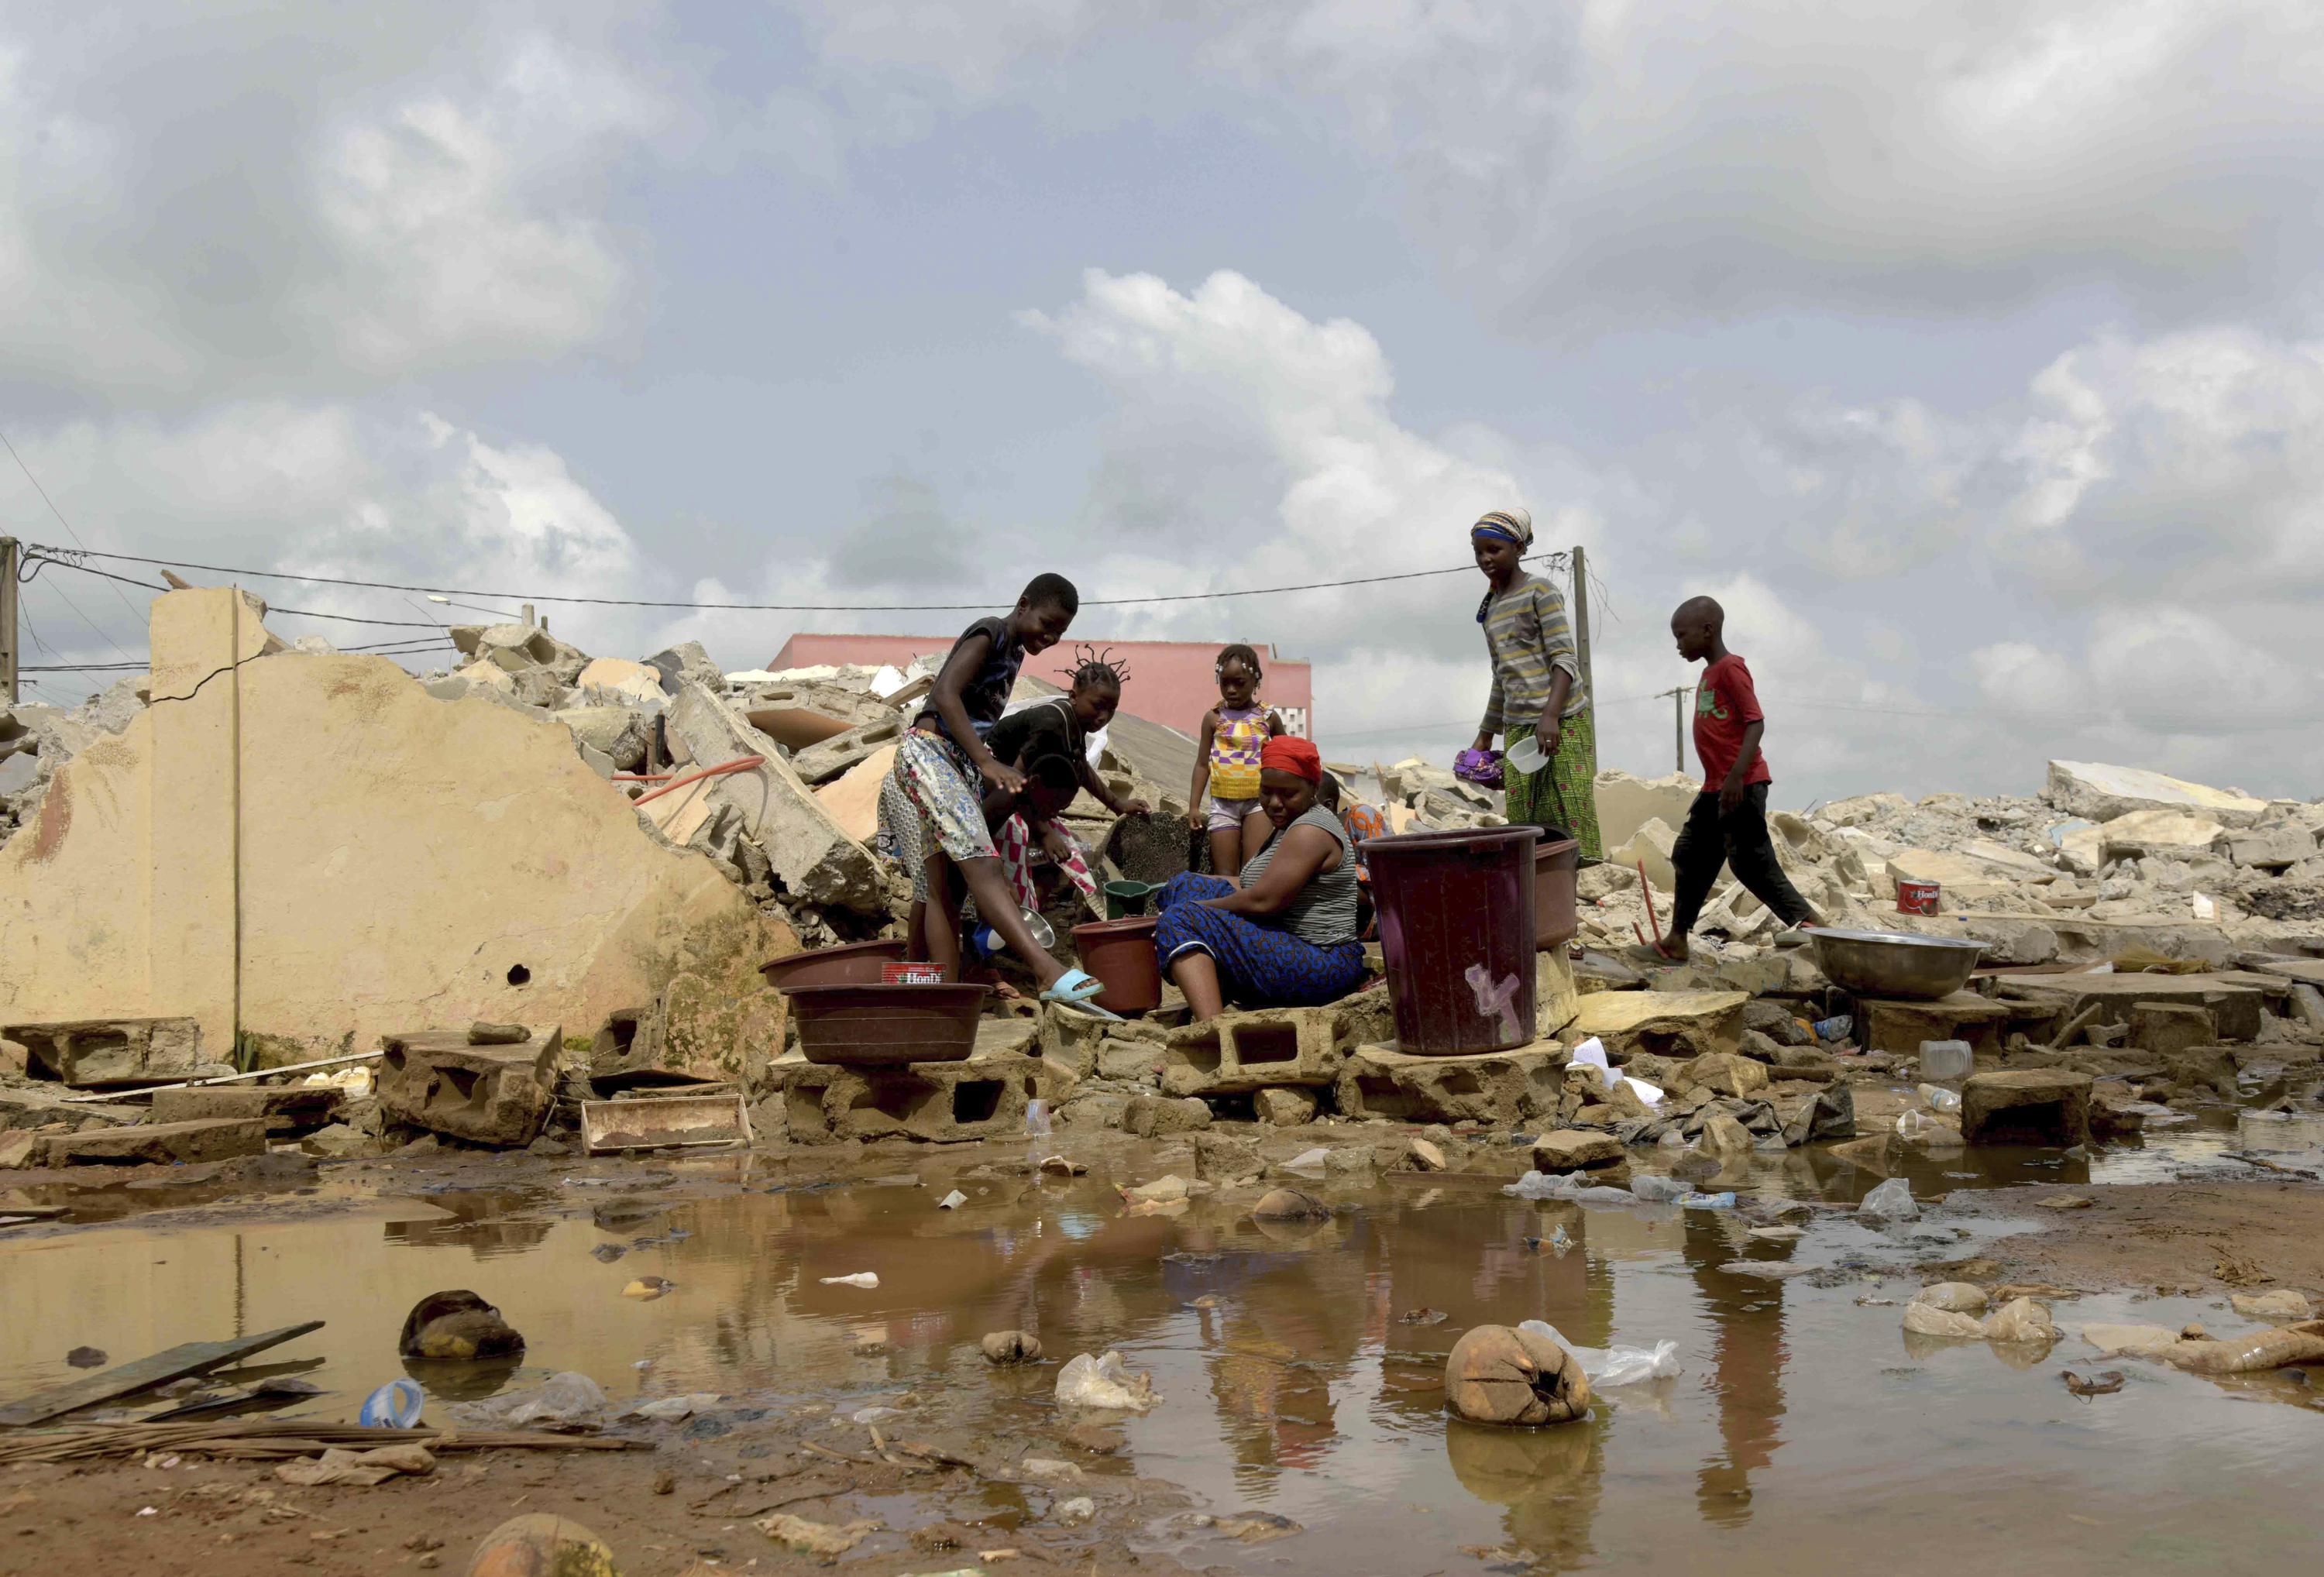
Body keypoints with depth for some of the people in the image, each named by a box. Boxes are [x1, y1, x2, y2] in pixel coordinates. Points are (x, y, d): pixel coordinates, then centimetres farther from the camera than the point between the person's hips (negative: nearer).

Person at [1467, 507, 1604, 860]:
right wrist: (1485, 735, 23)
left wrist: (1551, 715, -24)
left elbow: (1565, 658, -11)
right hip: (1518, 726, 6)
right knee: (1523, 823, -3)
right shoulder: (1491, 609, 20)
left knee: (1567, 817, -11)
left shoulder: (1541, 592, -2)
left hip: (1562, 723, -6)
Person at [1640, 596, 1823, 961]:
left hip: (1742, 785, -10)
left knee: (1751, 861, -8)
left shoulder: (1730, 668, -13)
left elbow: (1755, 722, -19)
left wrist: (1736, 775, -27)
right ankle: (1676, 940, 18)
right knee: (1691, 856, 12)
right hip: (1716, 787, 10)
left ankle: (1808, 921, 0)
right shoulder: (1710, 673, 17)